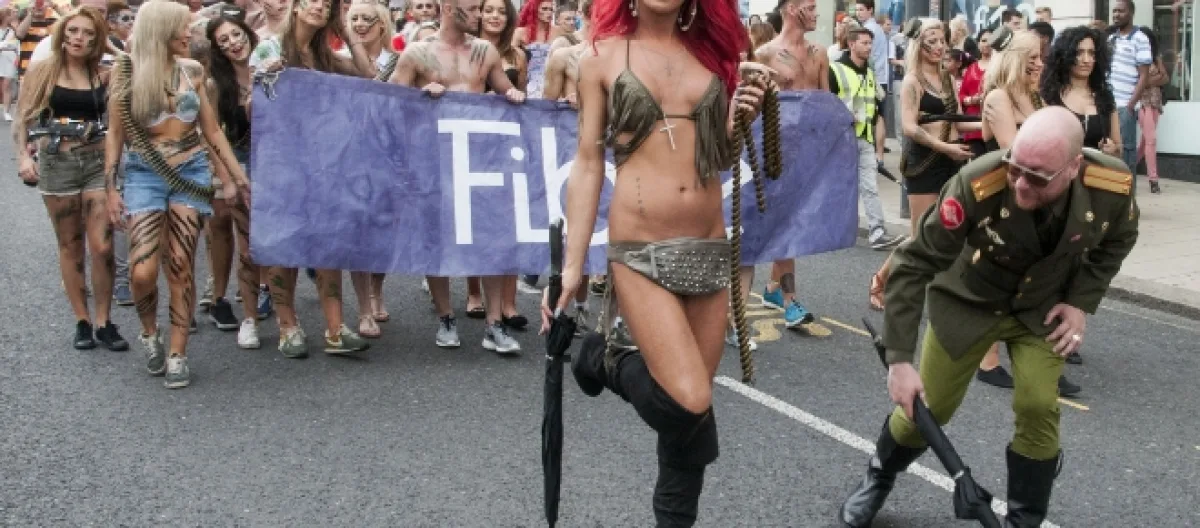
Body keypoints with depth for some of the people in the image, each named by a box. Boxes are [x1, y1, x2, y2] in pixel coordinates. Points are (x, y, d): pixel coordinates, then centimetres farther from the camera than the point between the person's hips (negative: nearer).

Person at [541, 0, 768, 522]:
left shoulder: (711, 53, 11)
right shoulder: (603, 57, 2)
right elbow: (588, 166, 0)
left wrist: (740, 116, -3)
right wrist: (572, 266, -4)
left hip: (710, 250, 4)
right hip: (640, 253, -4)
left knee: (691, 408, 7)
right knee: (690, 403, -17)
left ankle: (675, 517, 29)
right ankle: (606, 363, 13)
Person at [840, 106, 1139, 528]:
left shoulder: (1112, 187, -28)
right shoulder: (977, 184, -38)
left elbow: (1117, 240, -1)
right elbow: (913, 264, -29)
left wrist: (1081, 302, -10)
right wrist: (899, 360, -31)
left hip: (1043, 306, 2)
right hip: (969, 299, -1)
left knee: (1038, 408, -14)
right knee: (927, 407, 4)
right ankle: (879, 478, 35)